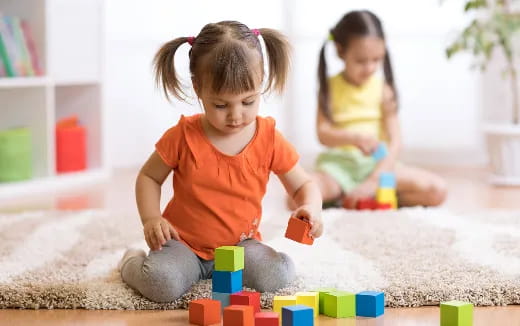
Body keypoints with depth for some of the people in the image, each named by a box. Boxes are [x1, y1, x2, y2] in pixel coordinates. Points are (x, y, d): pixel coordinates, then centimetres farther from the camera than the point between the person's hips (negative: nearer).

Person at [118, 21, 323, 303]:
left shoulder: (269, 139, -6)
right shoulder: (184, 136, -10)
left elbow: (304, 184, 4)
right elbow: (148, 177, 4)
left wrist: (311, 209, -20)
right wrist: (151, 218, -13)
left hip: (240, 244, 2)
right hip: (184, 242, -2)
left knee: (278, 274, -26)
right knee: (162, 283, -31)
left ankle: (216, 270, 6)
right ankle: (133, 264, 8)